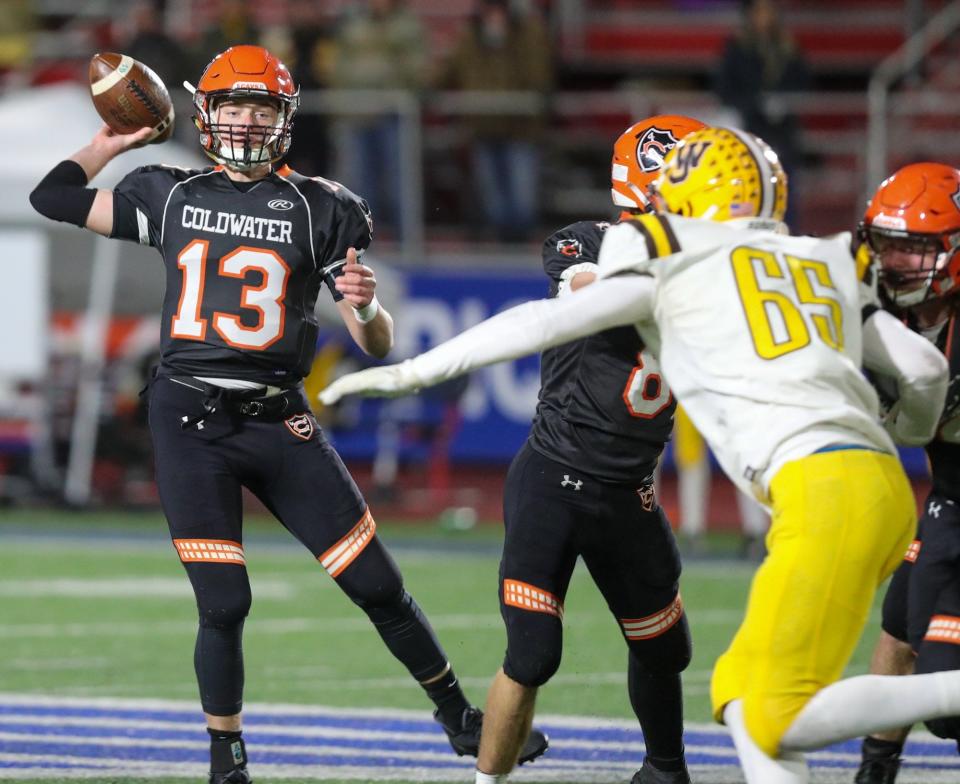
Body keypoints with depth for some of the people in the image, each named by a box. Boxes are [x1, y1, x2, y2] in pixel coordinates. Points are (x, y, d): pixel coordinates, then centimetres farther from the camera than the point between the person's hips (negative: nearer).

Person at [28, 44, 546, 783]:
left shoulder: (320, 210, 1)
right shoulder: (169, 195, 6)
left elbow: (378, 347, 0)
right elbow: (53, 196, 15)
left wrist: (366, 308, -21)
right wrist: (115, 140, 15)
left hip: (279, 424, 0)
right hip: (190, 422, 0)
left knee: (379, 586, 3)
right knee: (223, 607, -7)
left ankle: (463, 721, 21)